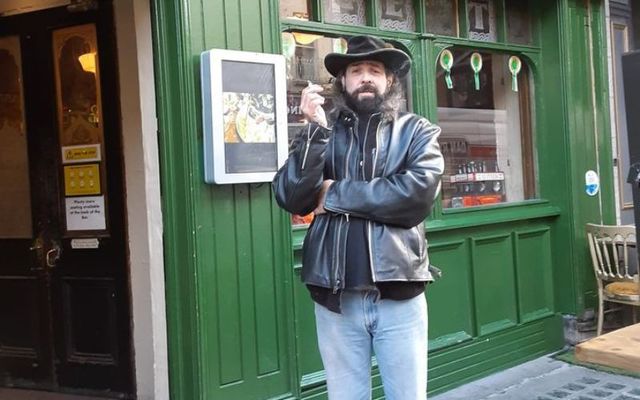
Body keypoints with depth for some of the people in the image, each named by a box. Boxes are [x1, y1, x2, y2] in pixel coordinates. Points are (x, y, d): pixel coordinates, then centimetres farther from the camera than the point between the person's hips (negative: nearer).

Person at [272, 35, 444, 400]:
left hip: (398, 291, -1)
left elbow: (417, 192, -13)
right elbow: (291, 198, -5)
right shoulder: (320, 131, 8)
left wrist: (336, 195, -9)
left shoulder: (417, 131, 4)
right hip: (335, 294, 1)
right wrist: (317, 131, -15)